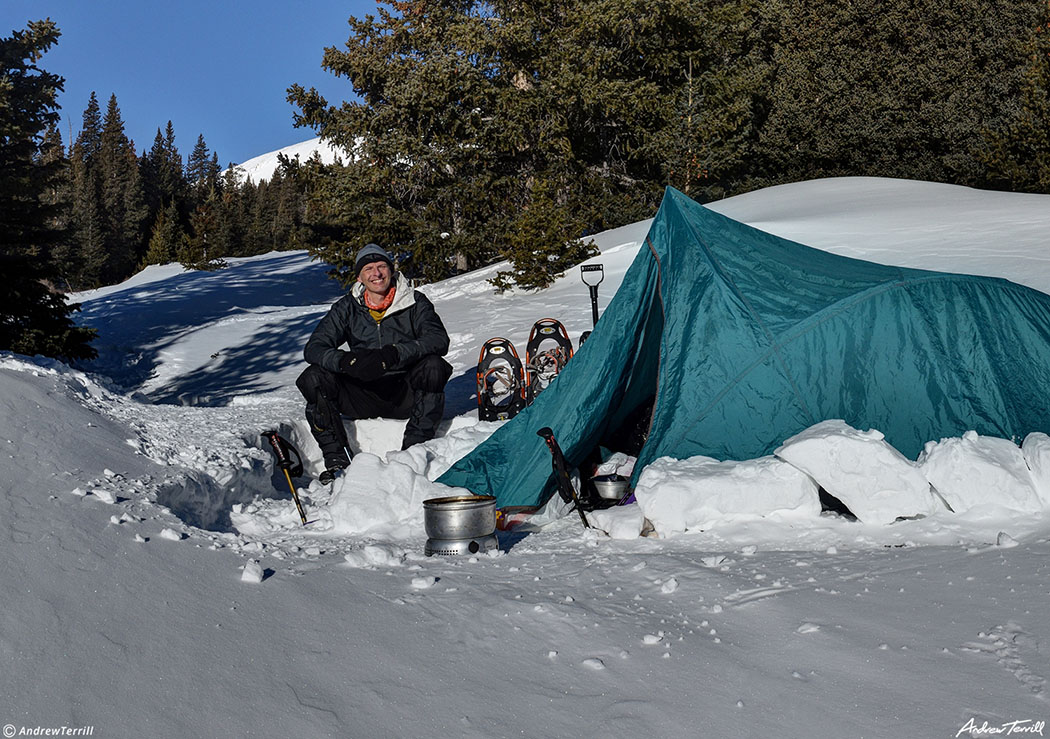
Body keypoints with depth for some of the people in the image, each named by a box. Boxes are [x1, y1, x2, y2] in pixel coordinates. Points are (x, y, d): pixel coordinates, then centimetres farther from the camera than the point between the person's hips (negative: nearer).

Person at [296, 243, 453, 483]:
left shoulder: (415, 303, 0)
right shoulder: (347, 308, 5)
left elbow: (439, 339, -17)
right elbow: (313, 348, -5)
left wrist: (394, 354, -35)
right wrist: (344, 360, -29)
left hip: (406, 395, -2)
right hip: (364, 396, 2)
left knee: (434, 366, -30)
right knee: (313, 378, -19)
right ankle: (337, 458, -16)